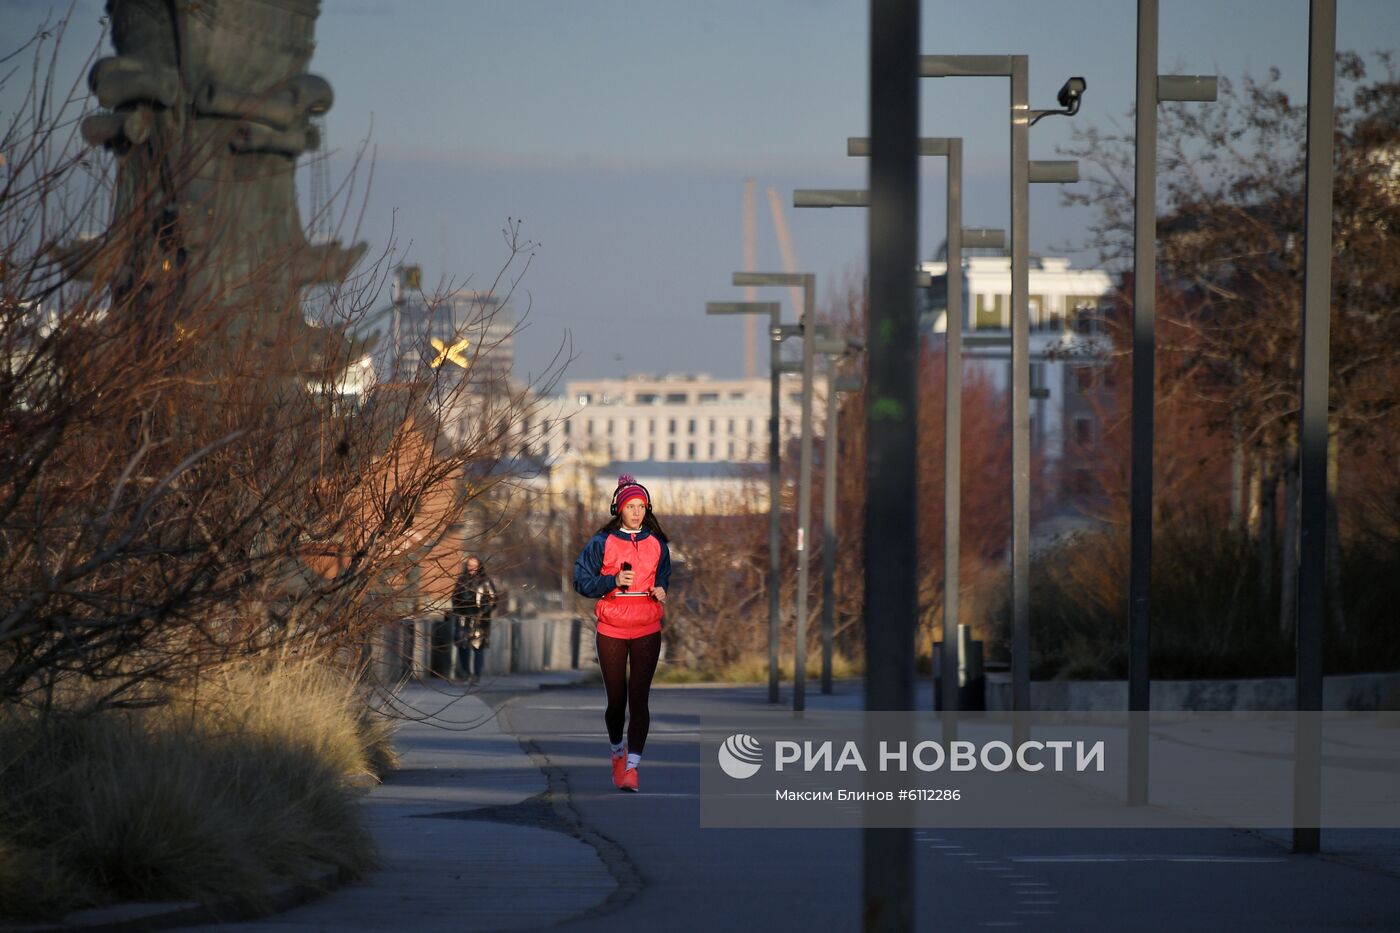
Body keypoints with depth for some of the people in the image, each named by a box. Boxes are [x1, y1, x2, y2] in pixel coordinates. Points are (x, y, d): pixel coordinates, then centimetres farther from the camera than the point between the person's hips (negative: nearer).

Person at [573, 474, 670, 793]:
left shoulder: (656, 544, 8)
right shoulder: (602, 543, 1)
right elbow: (581, 581, -1)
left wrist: (661, 591, 0)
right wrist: (613, 581, -16)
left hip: (647, 631, 1)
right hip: (611, 631, -1)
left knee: (639, 698, -9)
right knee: (616, 700, 5)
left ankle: (632, 766, -12)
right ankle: (617, 751, 32)